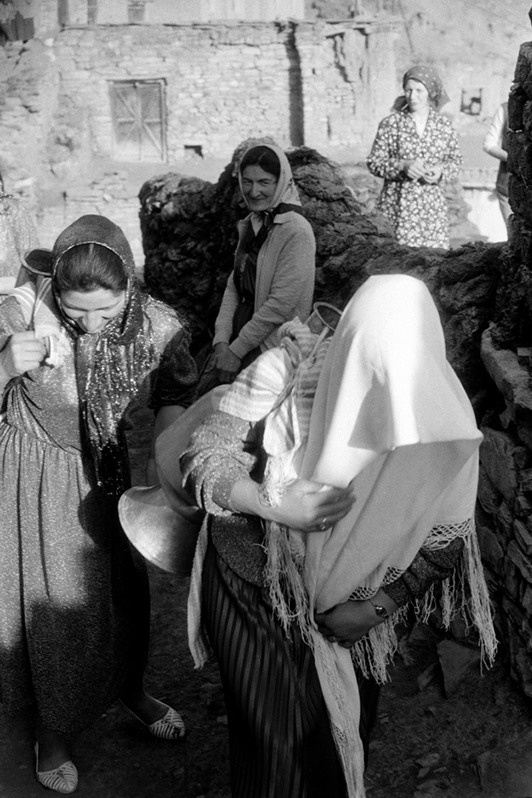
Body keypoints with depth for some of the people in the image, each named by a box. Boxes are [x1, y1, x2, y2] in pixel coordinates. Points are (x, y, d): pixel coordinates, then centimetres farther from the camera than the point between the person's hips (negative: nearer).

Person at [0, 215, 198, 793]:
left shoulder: (156, 326, -18)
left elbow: (175, 397, -4)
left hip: (106, 473, 3)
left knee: (122, 587, 15)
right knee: (51, 599, 6)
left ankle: (129, 687, 46)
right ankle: (51, 729, 33)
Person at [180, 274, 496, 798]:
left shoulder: (439, 419, -21)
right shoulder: (285, 372, -27)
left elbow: (447, 535, -7)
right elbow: (202, 456, -18)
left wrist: (379, 607, -15)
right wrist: (275, 505, -33)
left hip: (351, 613, 2)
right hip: (253, 592, -2)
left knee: (341, 738, 22)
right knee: (275, 739, 14)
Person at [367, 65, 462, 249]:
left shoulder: (444, 125, 6)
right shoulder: (390, 124, -1)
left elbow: (456, 160, 14)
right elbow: (374, 162, -1)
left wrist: (441, 171, -8)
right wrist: (403, 165, -17)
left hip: (433, 206, 2)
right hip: (398, 206, -2)